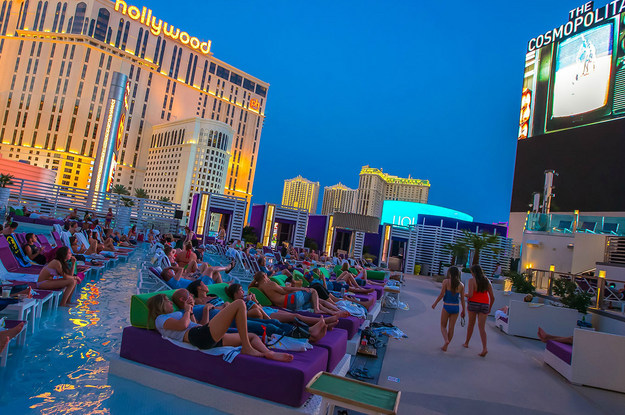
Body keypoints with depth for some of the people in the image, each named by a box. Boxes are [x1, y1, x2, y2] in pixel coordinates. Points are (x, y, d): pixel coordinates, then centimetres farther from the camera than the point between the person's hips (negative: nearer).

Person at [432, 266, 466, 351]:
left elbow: (441, 294, -10)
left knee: (443, 326, 12)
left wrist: (435, 303, 2)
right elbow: (462, 299, 3)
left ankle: (446, 340, -13)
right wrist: (463, 311, 13)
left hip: (447, 306, -3)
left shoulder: (446, 281, -8)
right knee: (451, 328, 12)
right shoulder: (461, 285, 2)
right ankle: (445, 346, 16)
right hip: (456, 307, 3)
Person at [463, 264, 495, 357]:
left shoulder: (472, 280, -7)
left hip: (473, 304, -3)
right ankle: (484, 348, -13)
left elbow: (470, 295, -16)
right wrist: (489, 308, 18)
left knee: (471, 324, 16)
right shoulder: (487, 281, 6)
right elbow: (492, 297, 7)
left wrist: (465, 295, 6)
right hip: (484, 305, 3)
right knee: (482, 327, 2)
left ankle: (466, 342, 31)